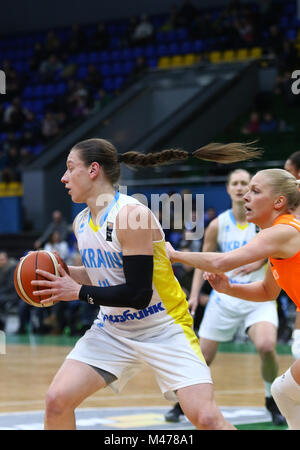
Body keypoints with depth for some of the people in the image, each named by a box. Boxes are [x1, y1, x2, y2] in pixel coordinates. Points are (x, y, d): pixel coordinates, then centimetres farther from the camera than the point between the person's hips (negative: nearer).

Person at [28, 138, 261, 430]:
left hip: (163, 329, -7)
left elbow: (138, 294, -24)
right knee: (57, 400, -7)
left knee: (206, 418, -18)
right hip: (112, 330, 7)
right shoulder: (81, 223, 4)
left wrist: (77, 292, -18)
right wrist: (63, 274, 1)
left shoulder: (132, 214, -21)